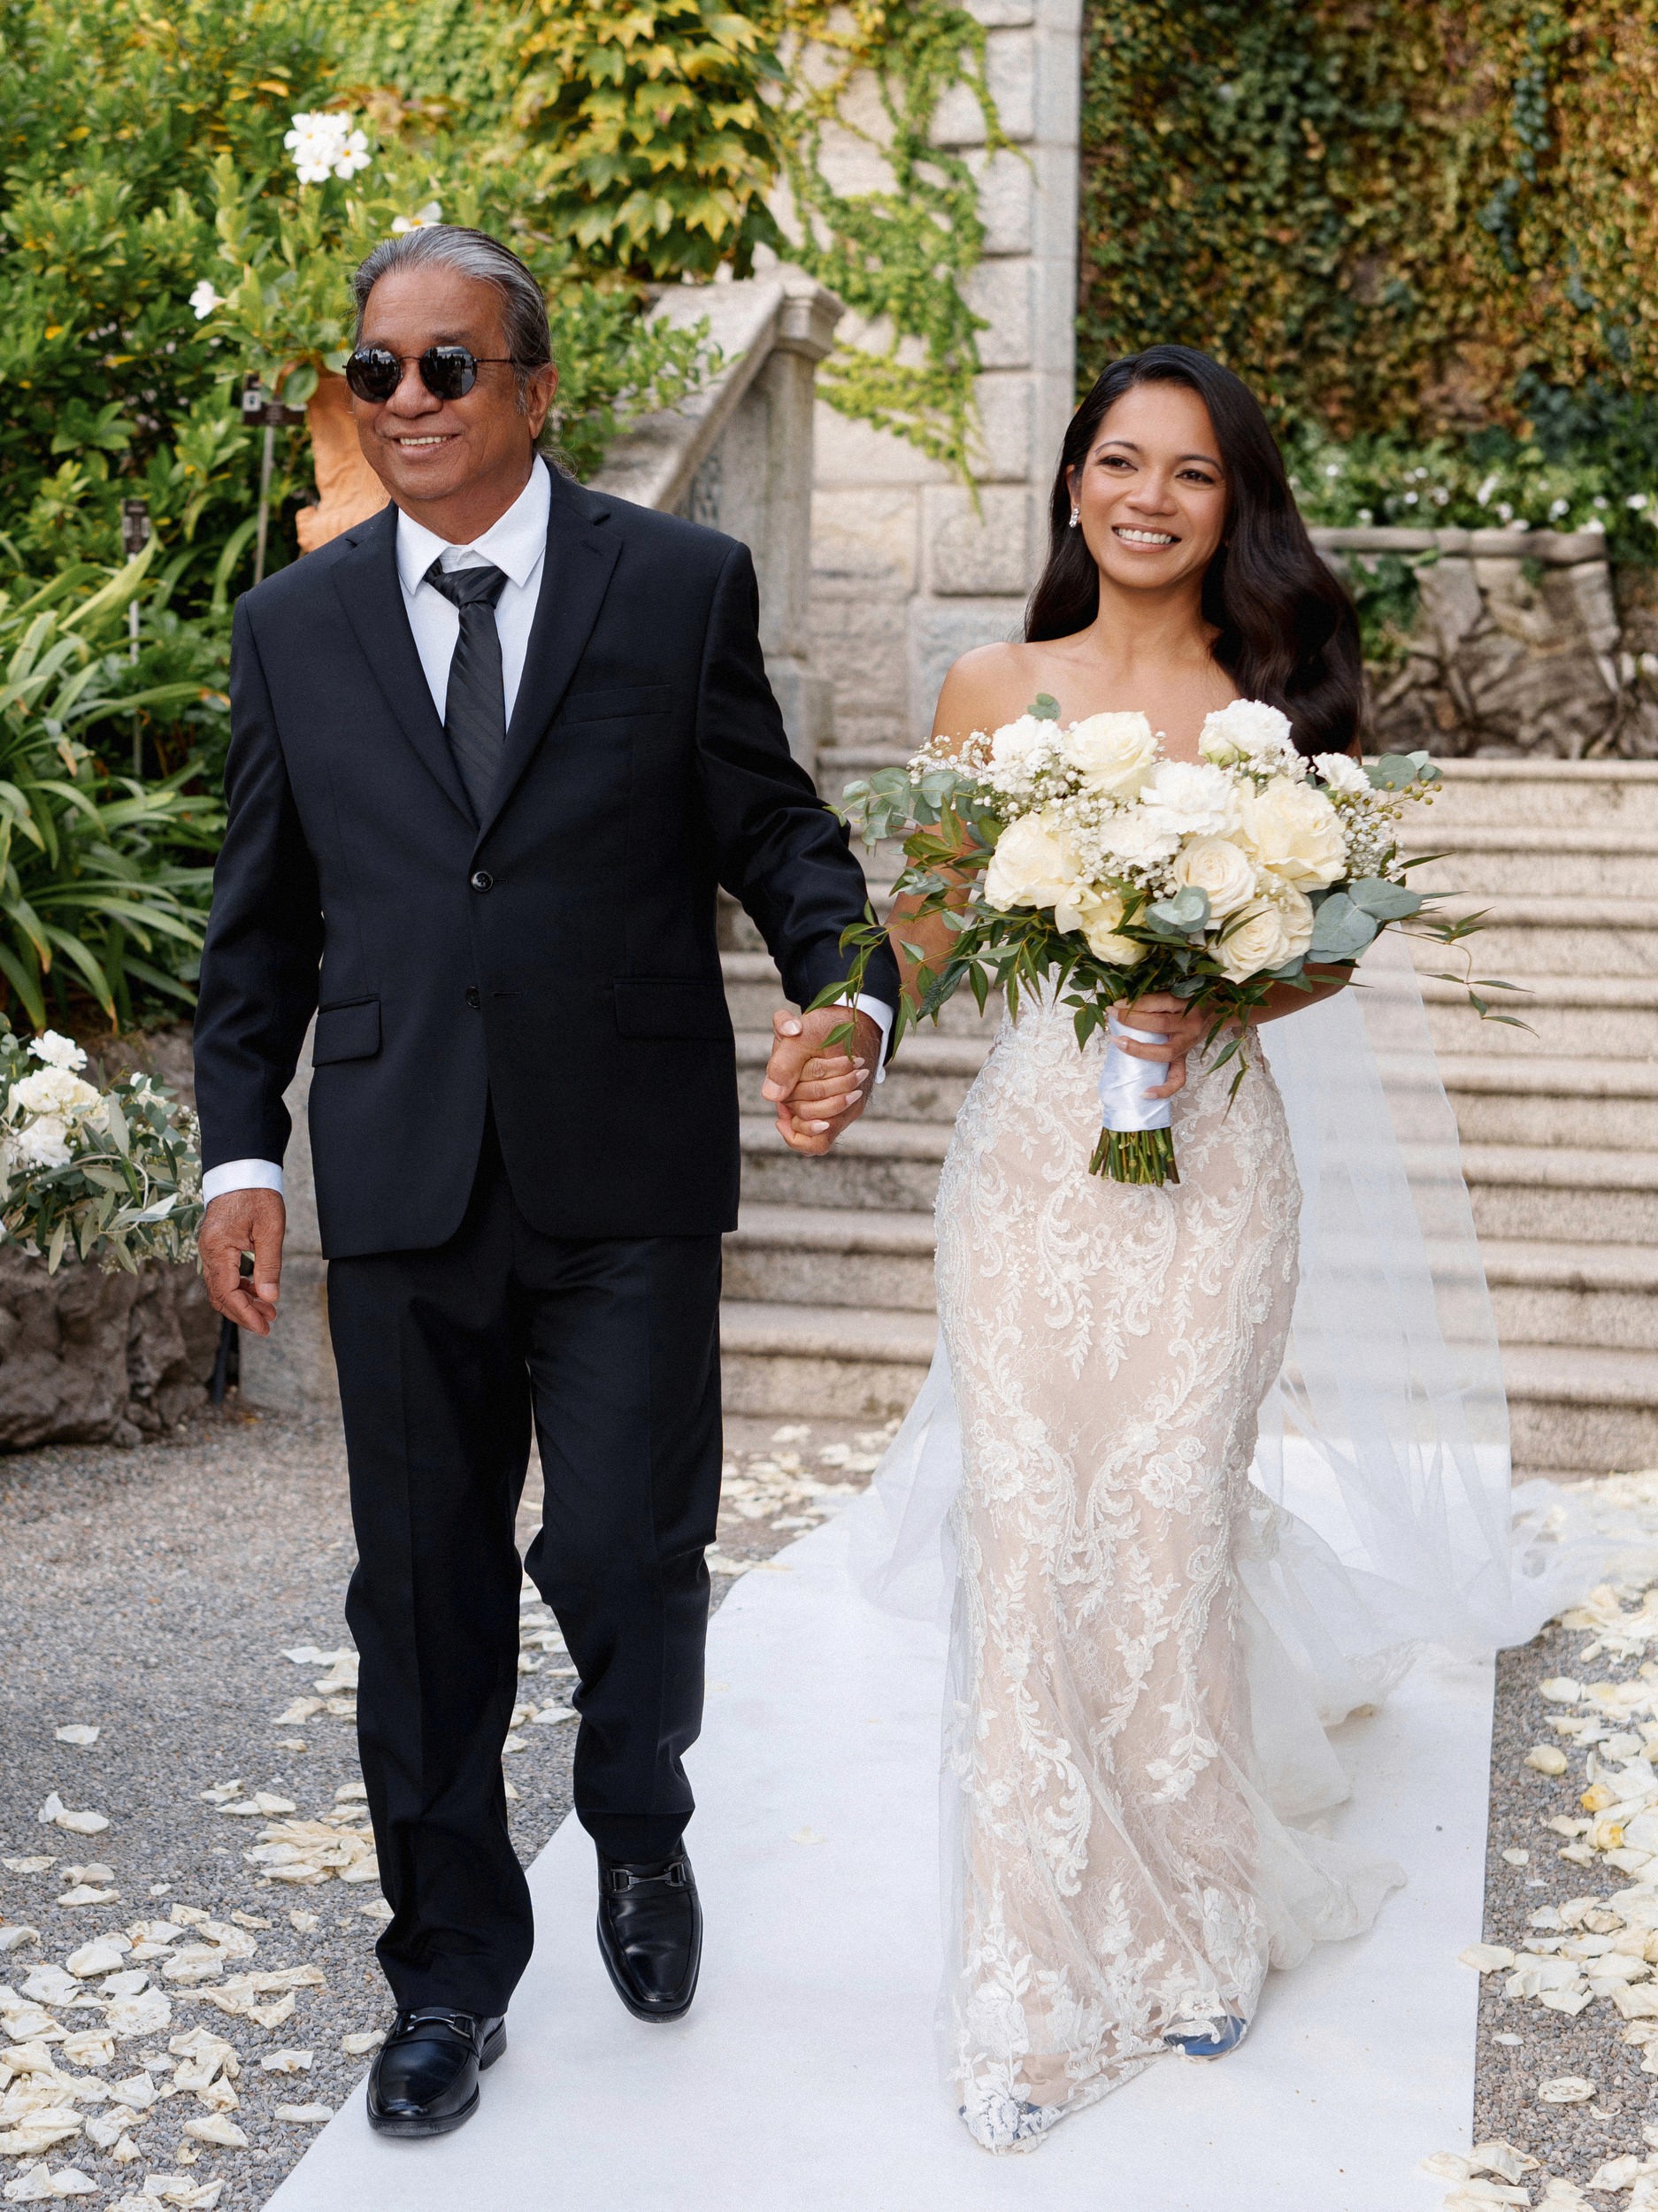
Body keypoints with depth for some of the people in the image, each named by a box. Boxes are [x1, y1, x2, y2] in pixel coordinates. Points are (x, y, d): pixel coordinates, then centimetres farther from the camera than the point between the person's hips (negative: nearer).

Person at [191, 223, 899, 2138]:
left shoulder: (682, 584, 2)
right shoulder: (293, 624, 9)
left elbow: (774, 830, 3)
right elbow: (263, 915, 11)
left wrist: (847, 994, -16)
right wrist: (239, 1150, 5)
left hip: (628, 1177, -2)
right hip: (399, 1188, 2)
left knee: (623, 1553, 0)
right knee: (425, 1590, 10)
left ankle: (640, 1824, 35)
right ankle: (451, 1972, 30)